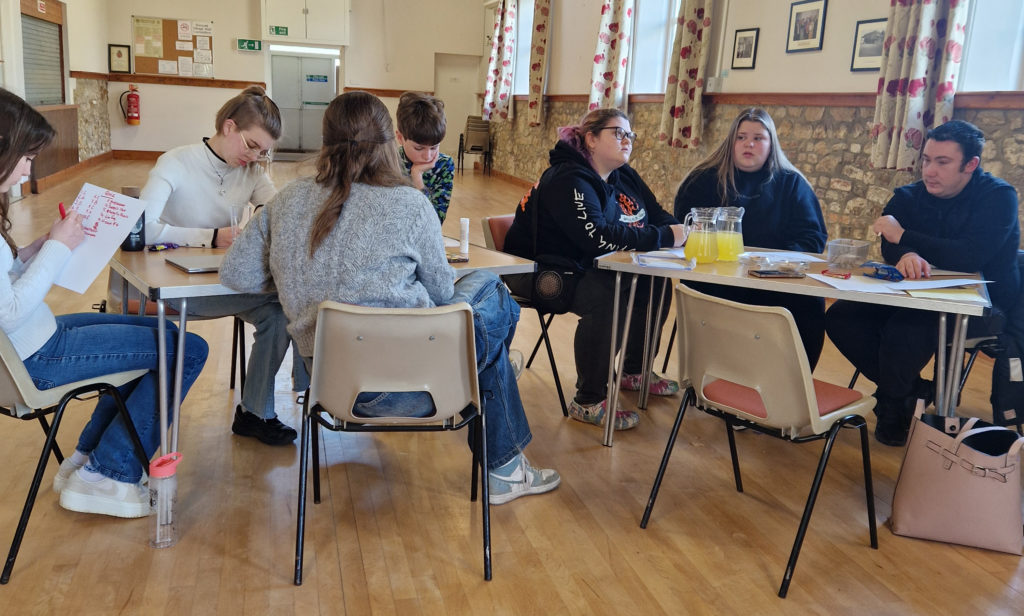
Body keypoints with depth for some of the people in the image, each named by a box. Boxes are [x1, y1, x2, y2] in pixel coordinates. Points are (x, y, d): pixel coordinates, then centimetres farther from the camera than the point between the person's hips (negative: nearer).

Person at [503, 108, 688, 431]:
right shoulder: (568, 180, -21)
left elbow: (659, 216, 7)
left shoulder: (624, 177, 7)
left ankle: (633, 371, 15)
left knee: (656, 283, -3)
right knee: (604, 297, -33)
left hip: (585, 267, 9)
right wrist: (665, 236, -33)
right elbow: (597, 236, -35)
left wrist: (683, 231, -17)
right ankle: (588, 401, -19)